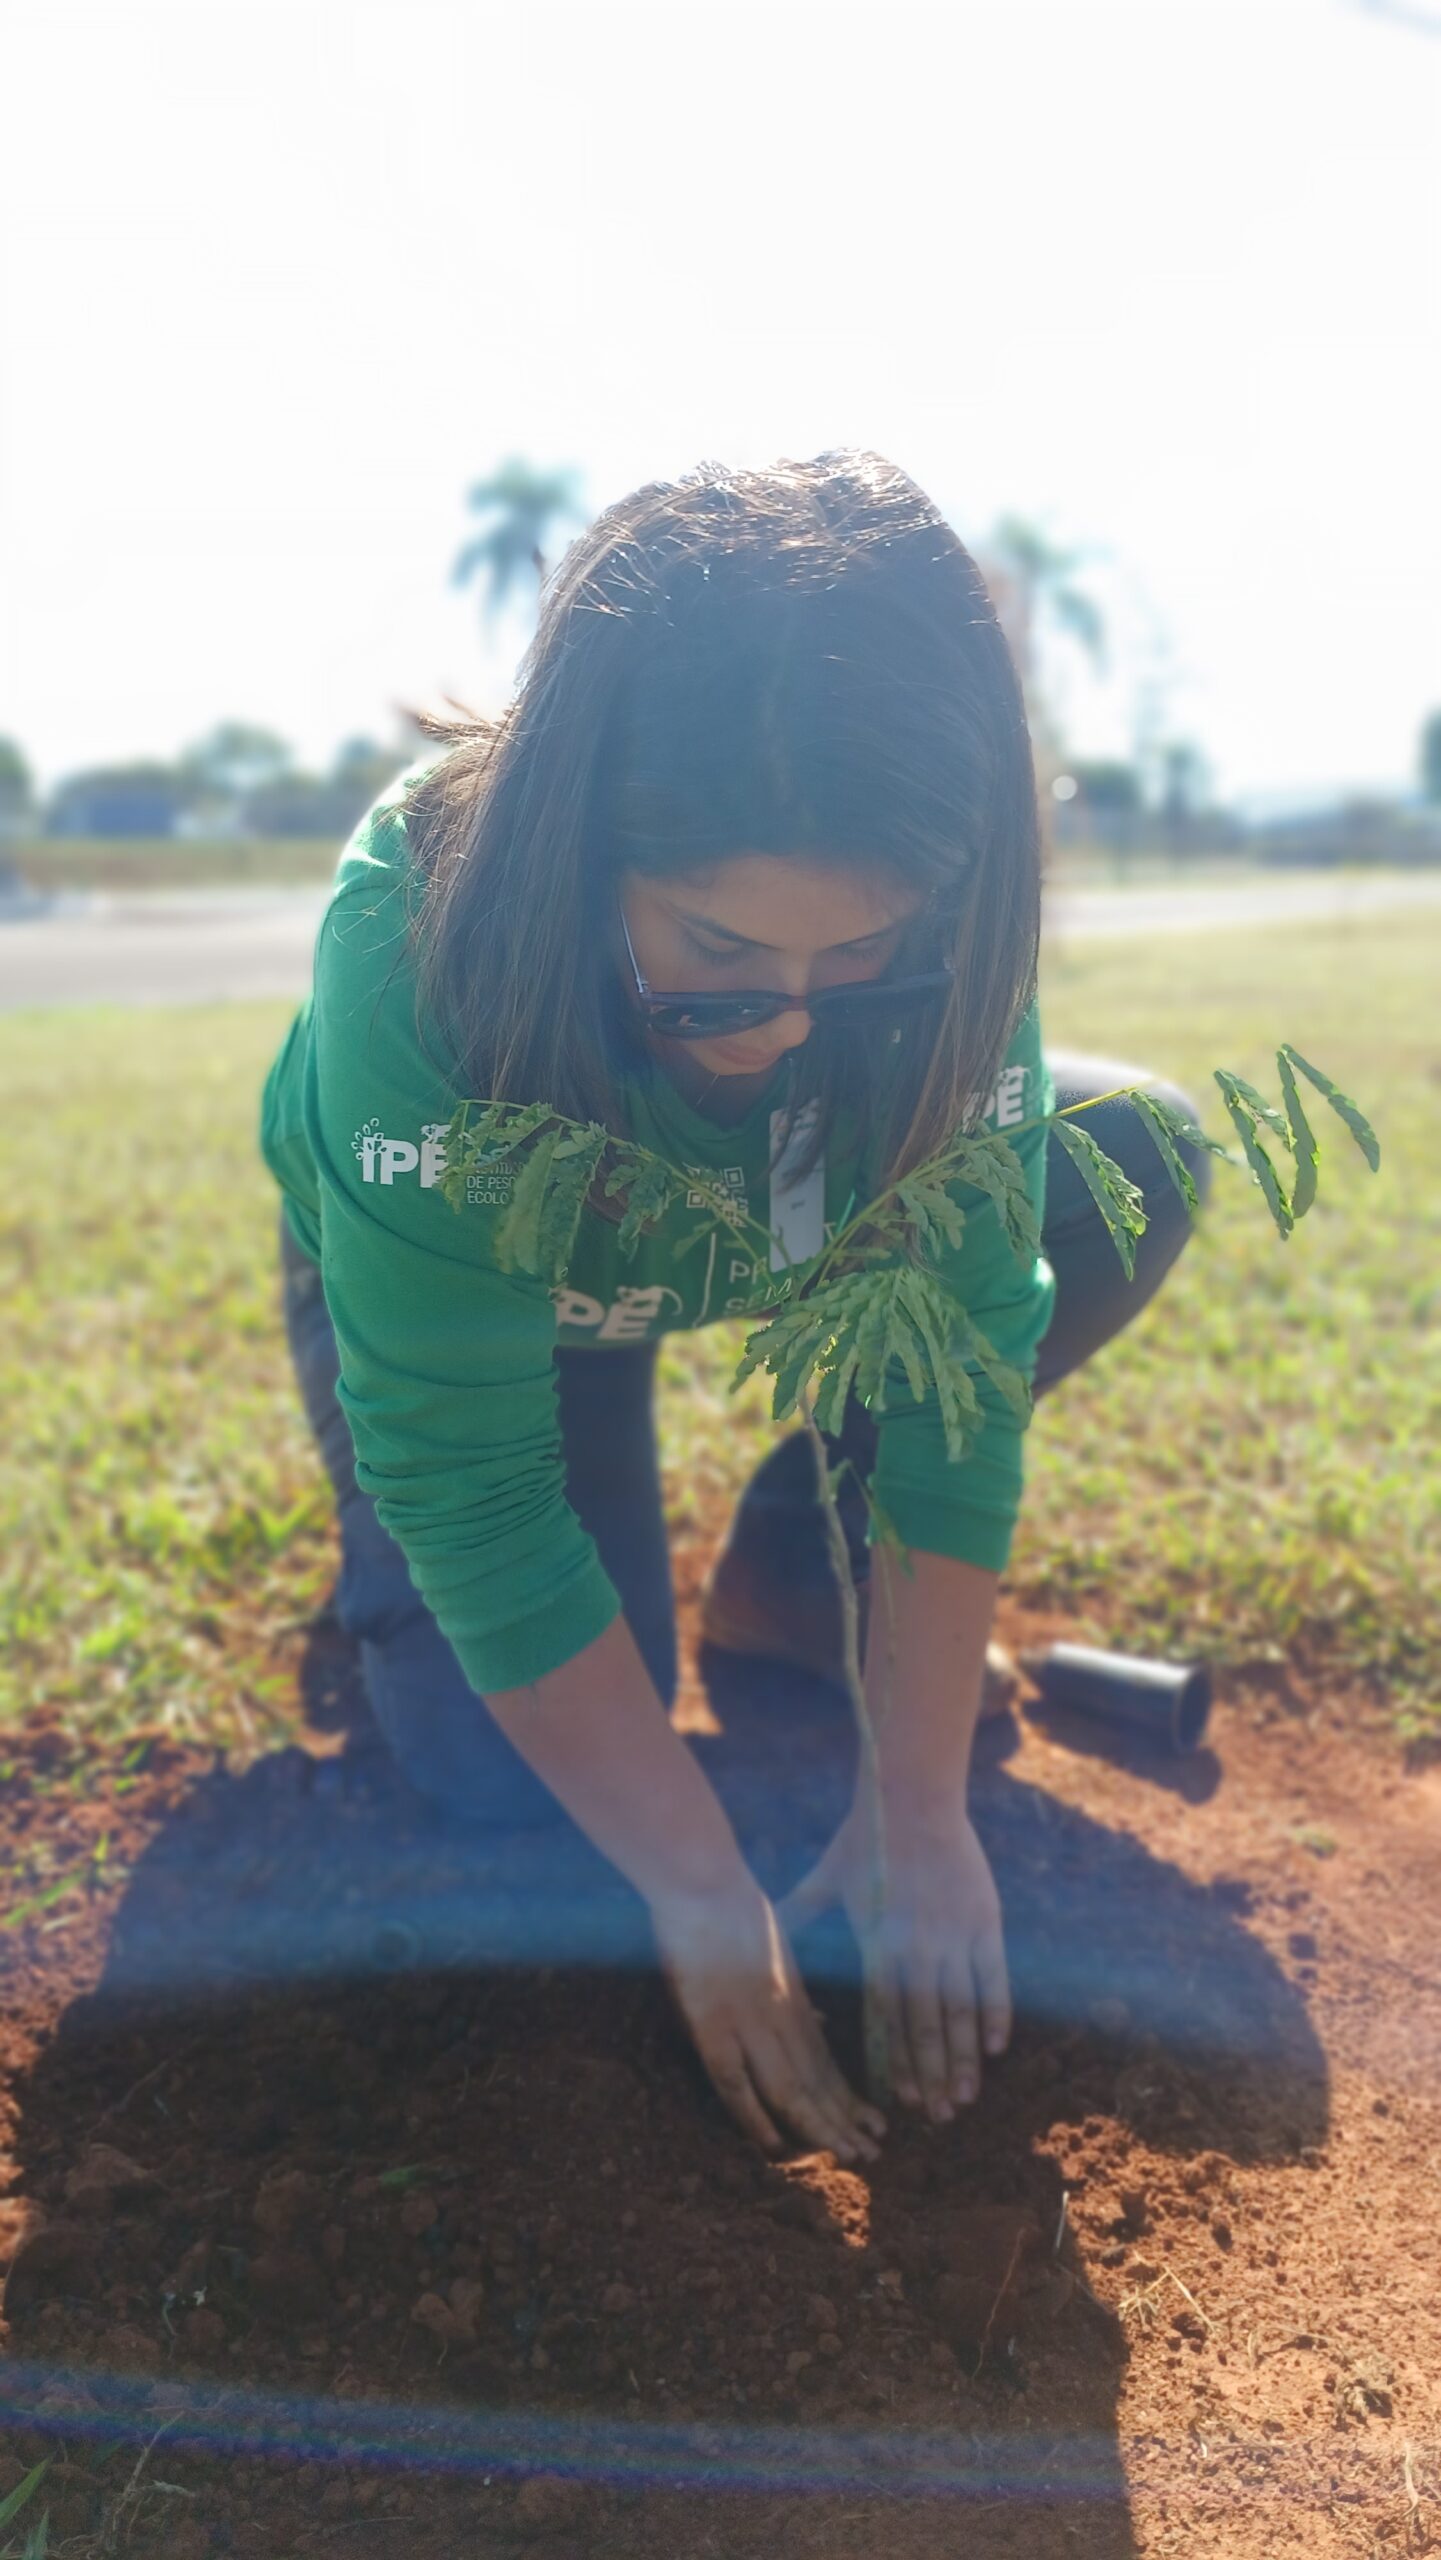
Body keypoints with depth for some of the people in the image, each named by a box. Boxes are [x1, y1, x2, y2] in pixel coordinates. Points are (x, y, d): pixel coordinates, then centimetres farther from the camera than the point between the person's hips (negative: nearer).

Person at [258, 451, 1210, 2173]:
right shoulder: (417, 949, -39)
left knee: (1130, 1165, -18)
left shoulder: (925, 928, -31)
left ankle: (787, 1593, -2)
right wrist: (700, 1887, -31)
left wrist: (922, 1814, -27)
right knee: (504, 1773, -21)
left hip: (770, 1235, 4)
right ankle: (381, 1574, 13)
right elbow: (470, 1483, -35)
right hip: (442, 1262, -3)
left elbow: (965, 1345, -27)